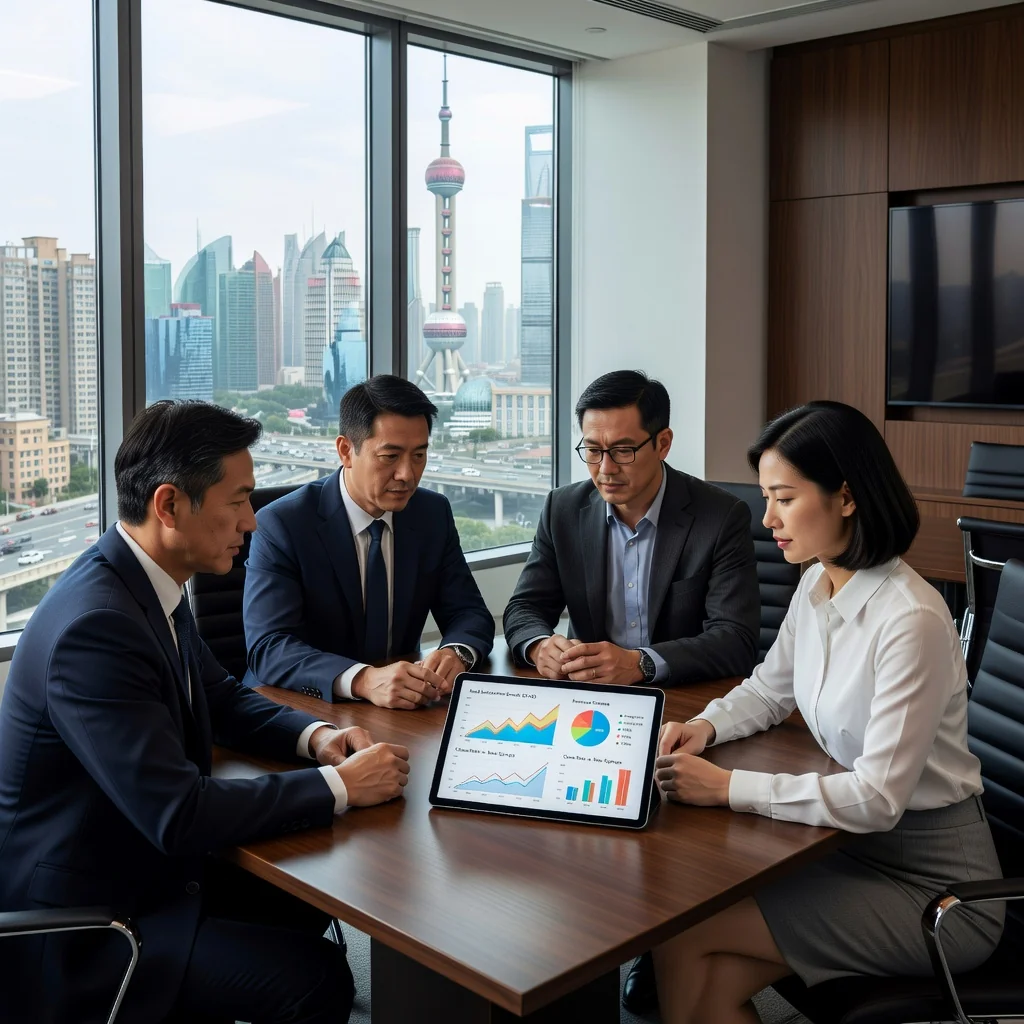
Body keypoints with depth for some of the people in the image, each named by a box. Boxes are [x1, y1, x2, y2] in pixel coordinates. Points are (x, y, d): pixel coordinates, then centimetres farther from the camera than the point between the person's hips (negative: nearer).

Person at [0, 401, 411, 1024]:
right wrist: (339, 785, -23)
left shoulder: (147, 580, 0)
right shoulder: (93, 626, -30)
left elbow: (222, 697, 15)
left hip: (143, 865, 9)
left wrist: (315, 736, -4)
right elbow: (179, 814, -31)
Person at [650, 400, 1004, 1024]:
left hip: (933, 885, -7)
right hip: (857, 846, 7)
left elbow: (878, 799, -27)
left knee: (682, 937, -14)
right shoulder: (817, 587, 1)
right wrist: (706, 727, -4)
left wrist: (728, 787, -26)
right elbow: (769, 691, 17)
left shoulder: (911, 620, -25)